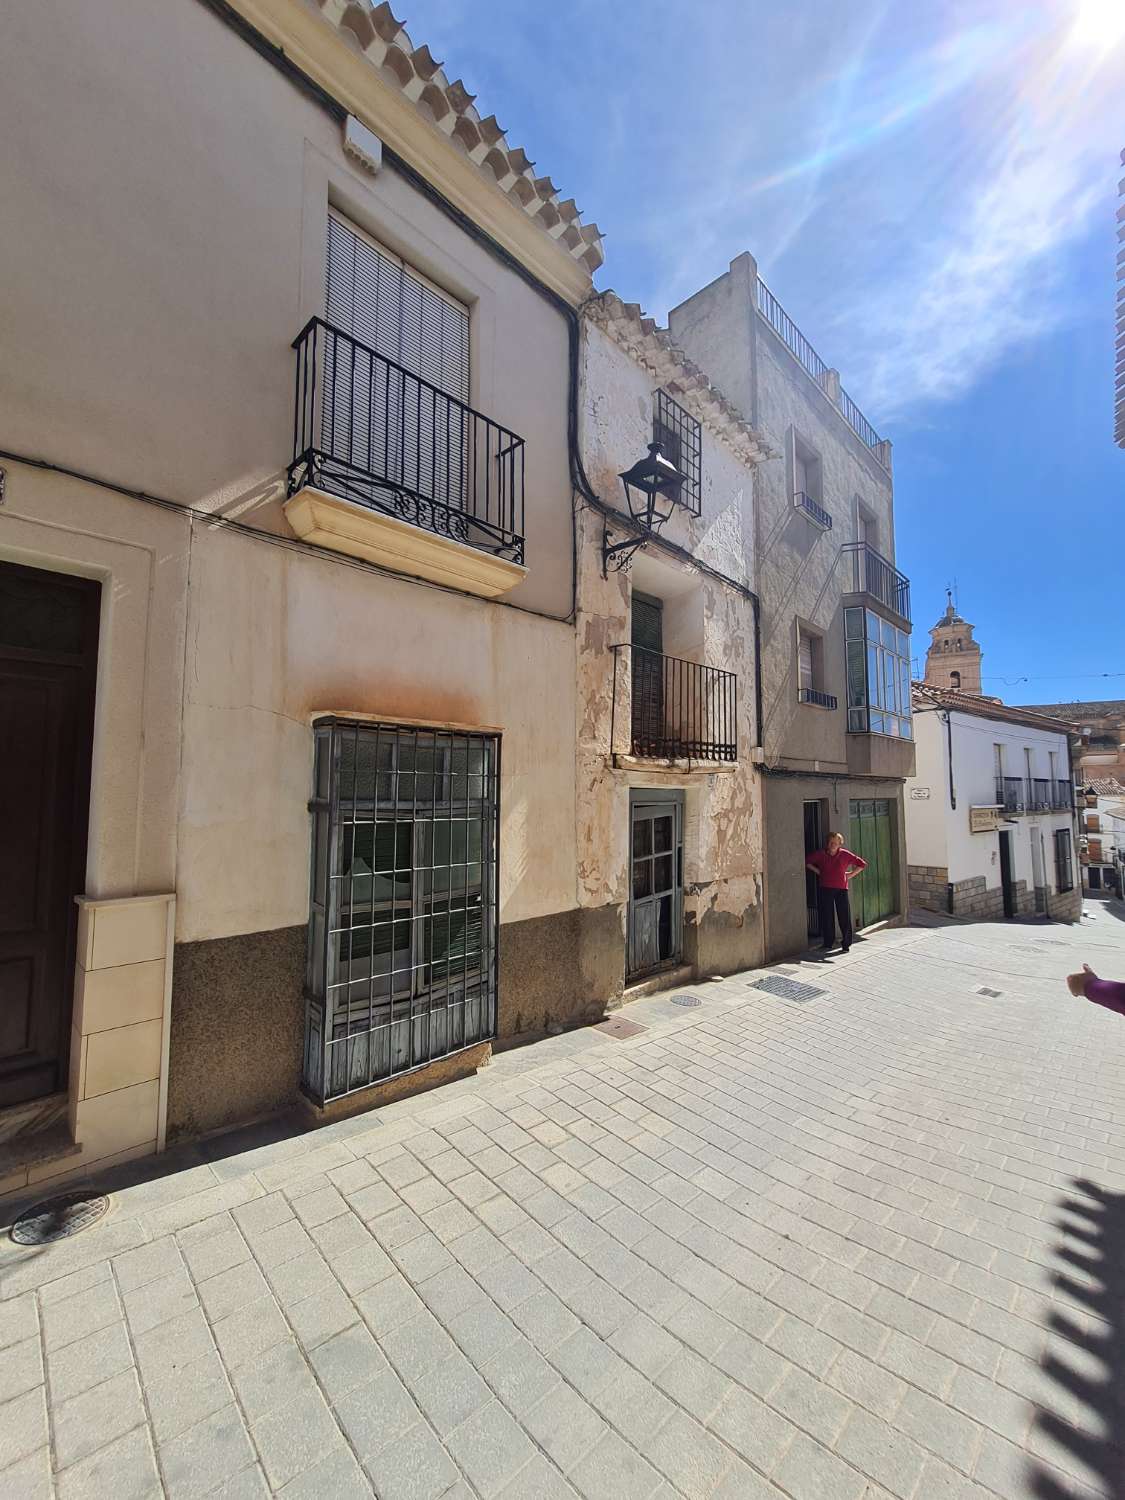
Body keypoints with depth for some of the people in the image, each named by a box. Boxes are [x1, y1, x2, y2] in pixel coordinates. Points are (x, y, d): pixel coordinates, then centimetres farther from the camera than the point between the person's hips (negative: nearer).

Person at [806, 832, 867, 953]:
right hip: (825, 889, 1)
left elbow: (862, 864, 7)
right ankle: (828, 943, 14)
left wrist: (850, 875, 2)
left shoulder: (845, 854, 0)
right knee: (827, 917, 4)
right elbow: (807, 862, 14)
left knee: (845, 916, -2)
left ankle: (846, 944, 9)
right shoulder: (820, 854, 2)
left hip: (841, 889, -1)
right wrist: (818, 872, 4)